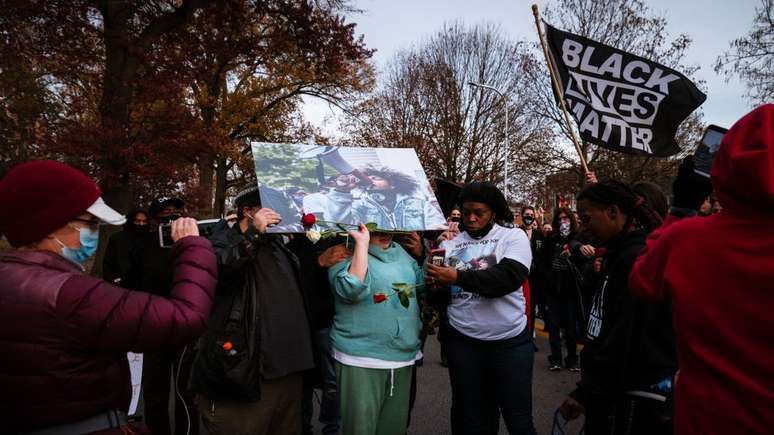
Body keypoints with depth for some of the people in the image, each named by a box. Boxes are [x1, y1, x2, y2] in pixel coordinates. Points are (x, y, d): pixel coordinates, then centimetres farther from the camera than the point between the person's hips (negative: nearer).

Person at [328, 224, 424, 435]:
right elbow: (352, 289, -26)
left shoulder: (403, 253, 13)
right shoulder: (346, 255, -6)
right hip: (361, 360, -6)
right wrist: (362, 242, -24)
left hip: (403, 357, 6)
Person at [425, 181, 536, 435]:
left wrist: (458, 277, -27)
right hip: (462, 341, 3)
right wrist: (434, 285, -13)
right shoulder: (450, 244, 6)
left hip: (510, 341, -2)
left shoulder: (513, 236, -3)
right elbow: (439, 294, 10)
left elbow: (509, 277, -20)